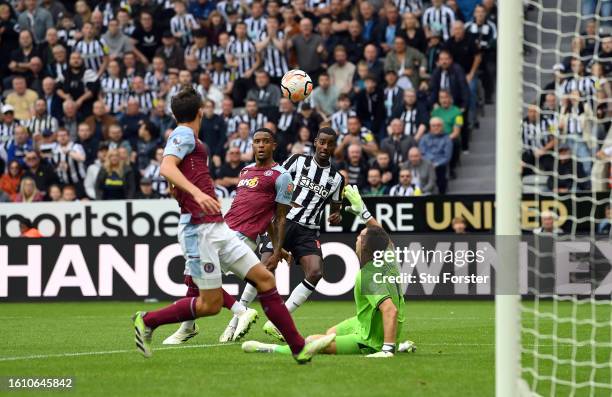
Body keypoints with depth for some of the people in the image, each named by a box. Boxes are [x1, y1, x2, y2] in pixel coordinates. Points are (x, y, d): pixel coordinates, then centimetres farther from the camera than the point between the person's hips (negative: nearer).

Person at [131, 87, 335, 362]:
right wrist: (197, 193, -36)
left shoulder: (186, 137, 23)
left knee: (264, 278, 1)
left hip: (218, 229, 10)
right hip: (199, 229, -10)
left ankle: (299, 348, -1)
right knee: (211, 304, -9)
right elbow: (166, 167, -24)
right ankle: (147, 321, 9)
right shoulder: (184, 134, -5)